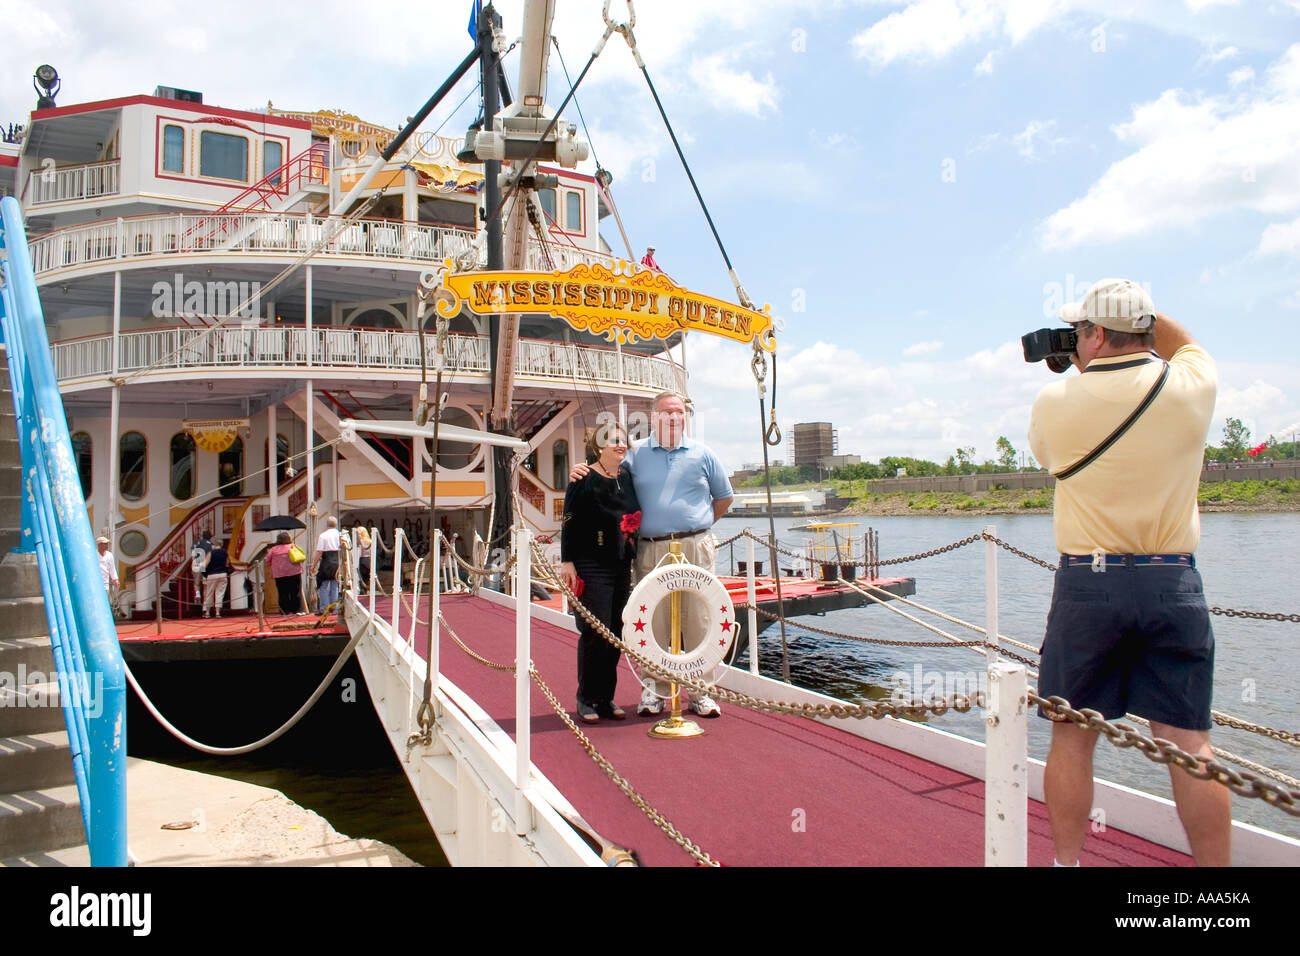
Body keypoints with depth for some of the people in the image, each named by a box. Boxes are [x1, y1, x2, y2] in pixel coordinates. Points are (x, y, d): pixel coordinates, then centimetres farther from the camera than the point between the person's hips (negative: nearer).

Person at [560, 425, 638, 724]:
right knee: (595, 632, -6)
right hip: (591, 567, -6)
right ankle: (587, 699, 7)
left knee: (615, 634, 8)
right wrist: (567, 562, -13)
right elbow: (569, 522, -8)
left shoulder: (627, 480, 12)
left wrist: (632, 563, 16)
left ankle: (606, 698, 17)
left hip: (621, 568, 6)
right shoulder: (584, 480, -5)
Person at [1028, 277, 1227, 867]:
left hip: (1087, 581, -1)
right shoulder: (1191, 388, -2)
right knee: (1188, 741, 7)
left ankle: (1067, 860, 17)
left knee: (1071, 736, 8)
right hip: (1173, 582, 2)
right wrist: (1136, 309, 19)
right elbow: (1183, 341, 23)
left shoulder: (1057, 402, -6)